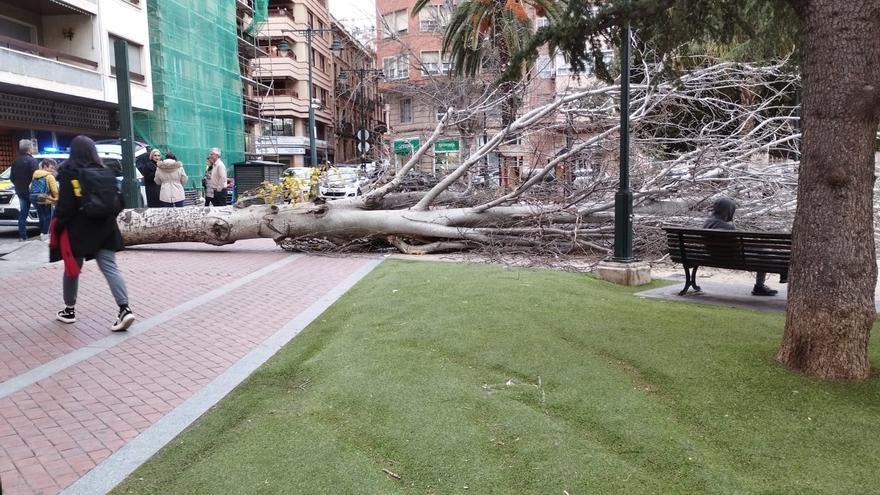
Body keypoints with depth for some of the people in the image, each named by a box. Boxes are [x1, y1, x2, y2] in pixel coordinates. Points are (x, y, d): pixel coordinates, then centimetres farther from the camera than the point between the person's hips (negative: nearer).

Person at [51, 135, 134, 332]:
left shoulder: (69, 173, -9)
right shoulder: (105, 172, 6)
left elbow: (65, 206, -12)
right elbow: (118, 202, 8)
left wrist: (57, 227, -3)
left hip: (78, 230, -4)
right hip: (104, 229, 4)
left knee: (72, 269, 13)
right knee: (110, 267, -1)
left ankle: (69, 310, 26)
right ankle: (124, 309, -15)